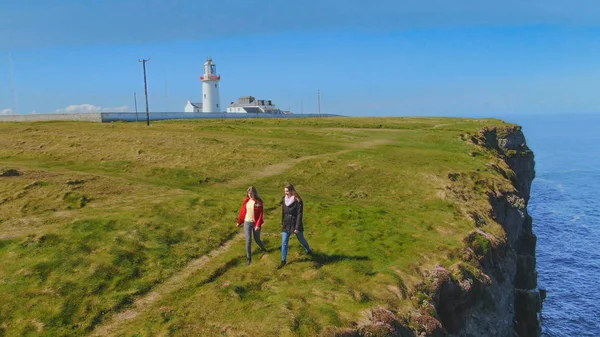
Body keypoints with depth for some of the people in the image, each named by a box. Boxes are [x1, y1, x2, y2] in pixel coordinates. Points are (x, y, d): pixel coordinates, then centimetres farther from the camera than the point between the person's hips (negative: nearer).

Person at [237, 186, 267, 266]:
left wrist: (258, 225, -19)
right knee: (248, 240, -2)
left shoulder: (259, 202, -11)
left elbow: (260, 214, -12)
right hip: (247, 223, 2)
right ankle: (249, 259, 10)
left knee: (257, 239, 12)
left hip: (255, 223, -2)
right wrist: (239, 222, 13)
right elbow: (242, 211, 7)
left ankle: (262, 247, 47)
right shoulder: (246, 201, -1)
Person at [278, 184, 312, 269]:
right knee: (284, 243, 0)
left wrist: (297, 227, -19)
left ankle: (309, 250, 45)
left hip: (296, 224, -4)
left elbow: (300, 215, -17)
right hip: (286, 225, 4)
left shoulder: (298, 201, -16)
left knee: (301, 239, 17)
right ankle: (283, 261, 10)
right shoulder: (284, 200, 1)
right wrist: (282, 223, 17)